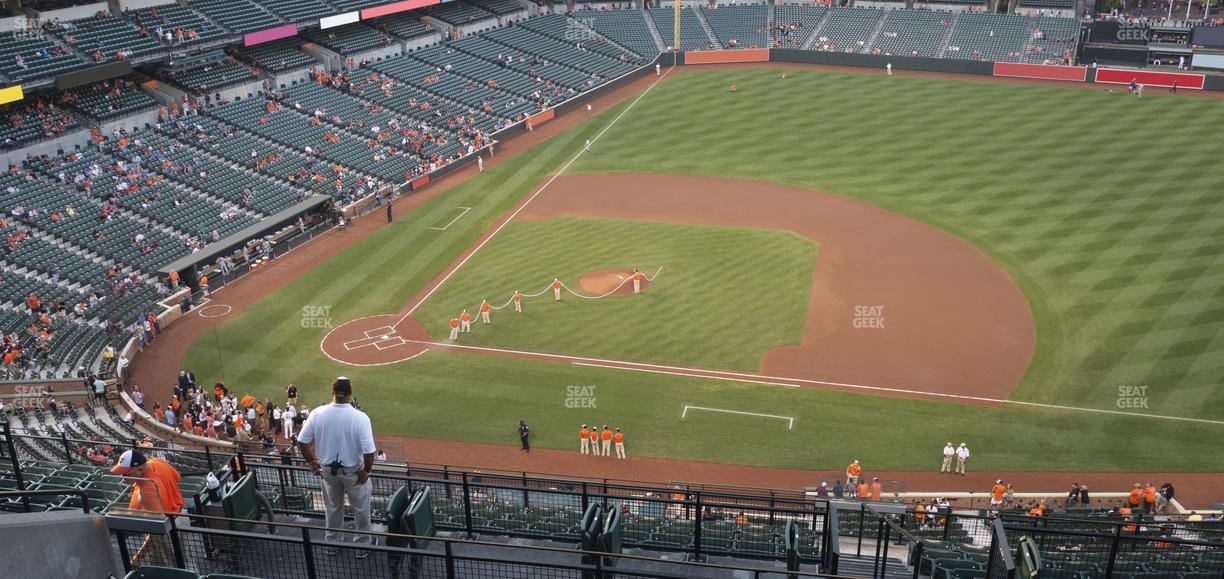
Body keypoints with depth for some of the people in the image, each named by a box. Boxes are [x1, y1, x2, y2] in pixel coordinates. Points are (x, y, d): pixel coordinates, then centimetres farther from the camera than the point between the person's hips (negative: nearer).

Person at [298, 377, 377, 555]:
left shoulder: (317, 414, -17)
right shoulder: (360, 417, -26)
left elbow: (302, 442, -8)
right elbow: (368, 451, -27)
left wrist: (311, 462, 8)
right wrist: (366, 471, -9)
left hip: (327, 470, 3)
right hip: (353, 471, -3)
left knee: (332, 507, 26)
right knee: (360, 508, 19)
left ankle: (332, 542, 43)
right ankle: (363, 545, 34)